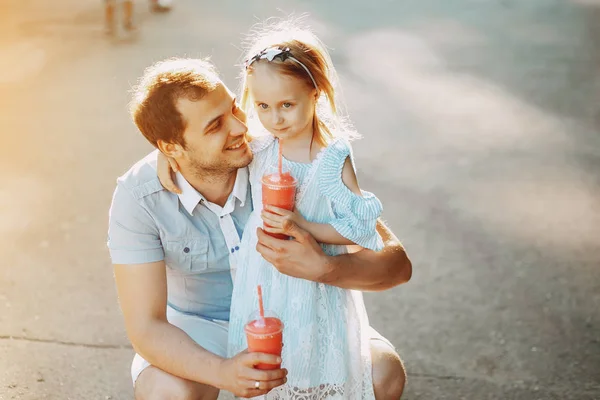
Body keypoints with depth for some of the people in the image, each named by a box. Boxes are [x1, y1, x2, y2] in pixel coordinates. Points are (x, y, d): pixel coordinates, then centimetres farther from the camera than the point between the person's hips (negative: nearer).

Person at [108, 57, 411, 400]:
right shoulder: (138, 196, -24)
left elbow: (397, 263, -24)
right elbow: (146, 326, -24)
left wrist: (323, 268, -45)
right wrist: (222, 371, -43)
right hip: (201, 326, 0)